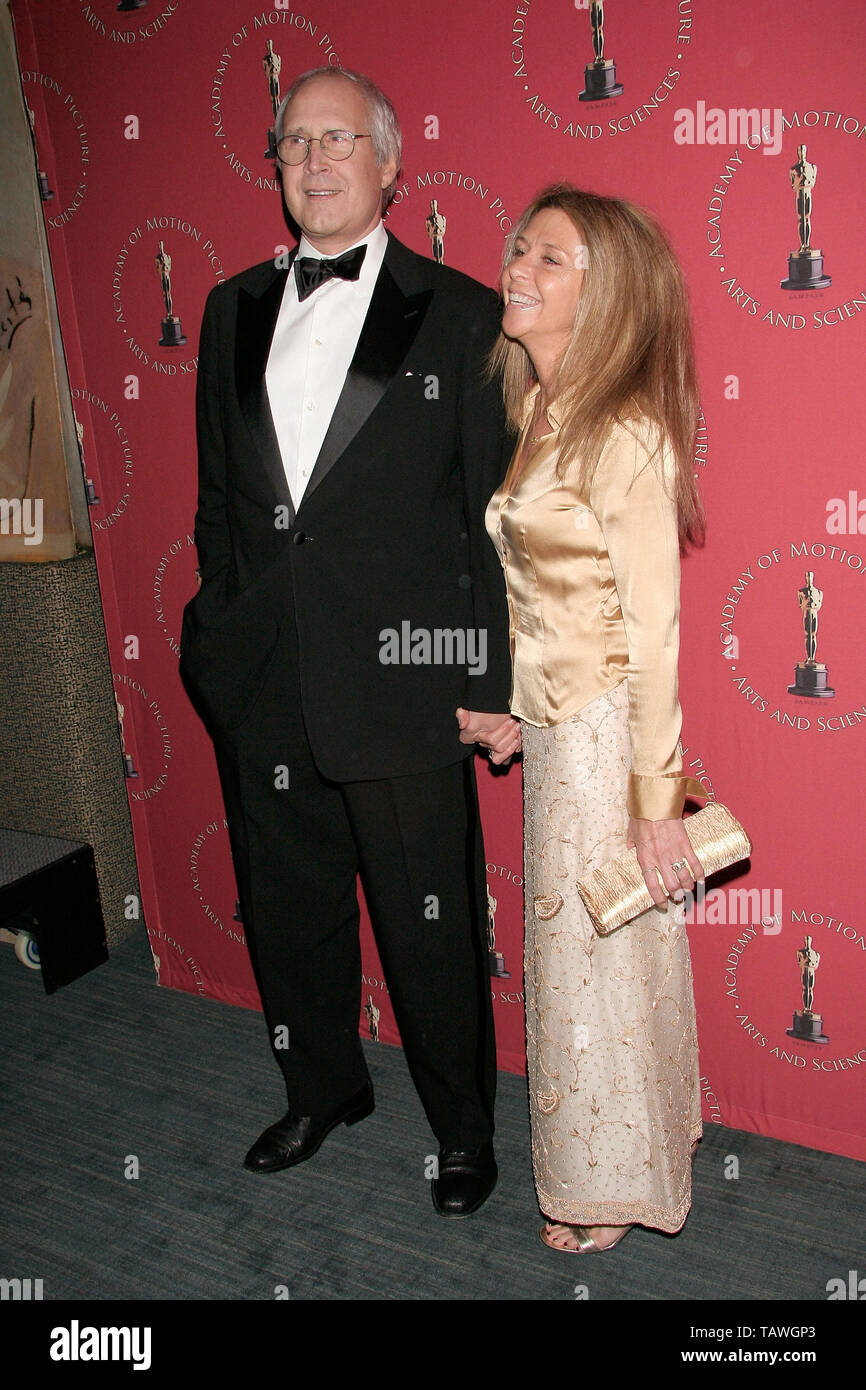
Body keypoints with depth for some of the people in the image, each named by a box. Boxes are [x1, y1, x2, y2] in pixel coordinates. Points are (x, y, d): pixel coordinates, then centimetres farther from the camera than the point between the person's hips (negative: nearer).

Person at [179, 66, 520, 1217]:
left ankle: (464, 1127, 33)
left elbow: (498, 511, -4)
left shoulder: (461, 314, -2)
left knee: (432, 928, 8)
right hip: (264, 687, 5)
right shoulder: (235, 309, 12)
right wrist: (225, 636, 10)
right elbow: (216, 491, 15)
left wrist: (494, 685, -6)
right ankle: (324, 1090, 44)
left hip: (405, 684, -4)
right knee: (288, 911, 18)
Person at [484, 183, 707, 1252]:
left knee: (603, 961, 9)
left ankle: (613, 1188, 34)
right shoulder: (534, 415, 7)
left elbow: (654, 631, -19)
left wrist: (657, 803, -17)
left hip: (605, 733, -8)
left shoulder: (624, 435, -19)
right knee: (563, 951, 20)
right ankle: (585, 1165, 42)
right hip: (550, 729, 8)